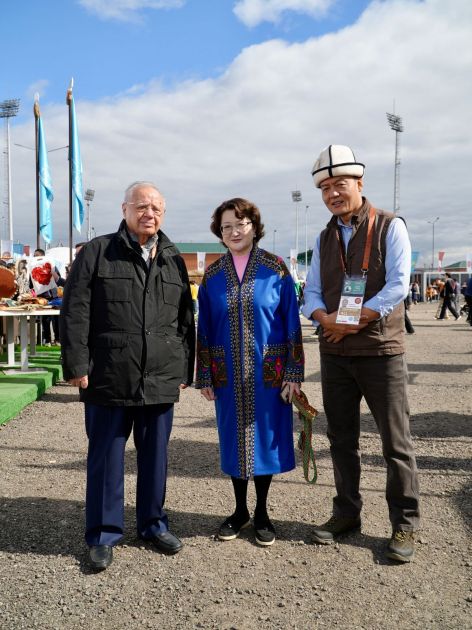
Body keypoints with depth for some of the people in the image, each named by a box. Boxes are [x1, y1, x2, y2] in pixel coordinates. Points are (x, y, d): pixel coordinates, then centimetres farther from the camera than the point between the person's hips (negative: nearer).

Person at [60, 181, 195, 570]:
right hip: (109, 379, -3)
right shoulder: (97, 253, 0)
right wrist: (77, 366, -10)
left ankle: (154, 524, 31)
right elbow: (75, 313, -4)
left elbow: (185, 320, 14)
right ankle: (104, 534, 22)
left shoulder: (174, 260, 12)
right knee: (106, 457, 7)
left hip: (161, 381, 4)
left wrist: (185, 370, 10)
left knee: (155, 455, 14)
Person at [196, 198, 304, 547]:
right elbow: (204, 328, 6)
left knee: (265, 436, 7)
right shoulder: (213, 275, 4)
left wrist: (294, 372, -7)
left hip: (268, 371, -2)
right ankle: (240, 510, 29)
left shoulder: (275, 269, -3)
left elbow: (292, 321, -3)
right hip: (228, 374, 2)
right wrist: (205, 377, 4)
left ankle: (262, 512, 25)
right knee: (234, 438, 11)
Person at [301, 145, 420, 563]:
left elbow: (398, 286, -13)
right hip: (334, 352, 6)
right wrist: (326, 319, -13)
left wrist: (352, 320, -16)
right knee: (342, 439, 13)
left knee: (396, 442, 2)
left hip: (380, 351, -5)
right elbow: (312, 293, 9)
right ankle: (347, 513, 28)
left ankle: (405, 525, 15)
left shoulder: (390, 227, -3)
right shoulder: (324, 239, 13)